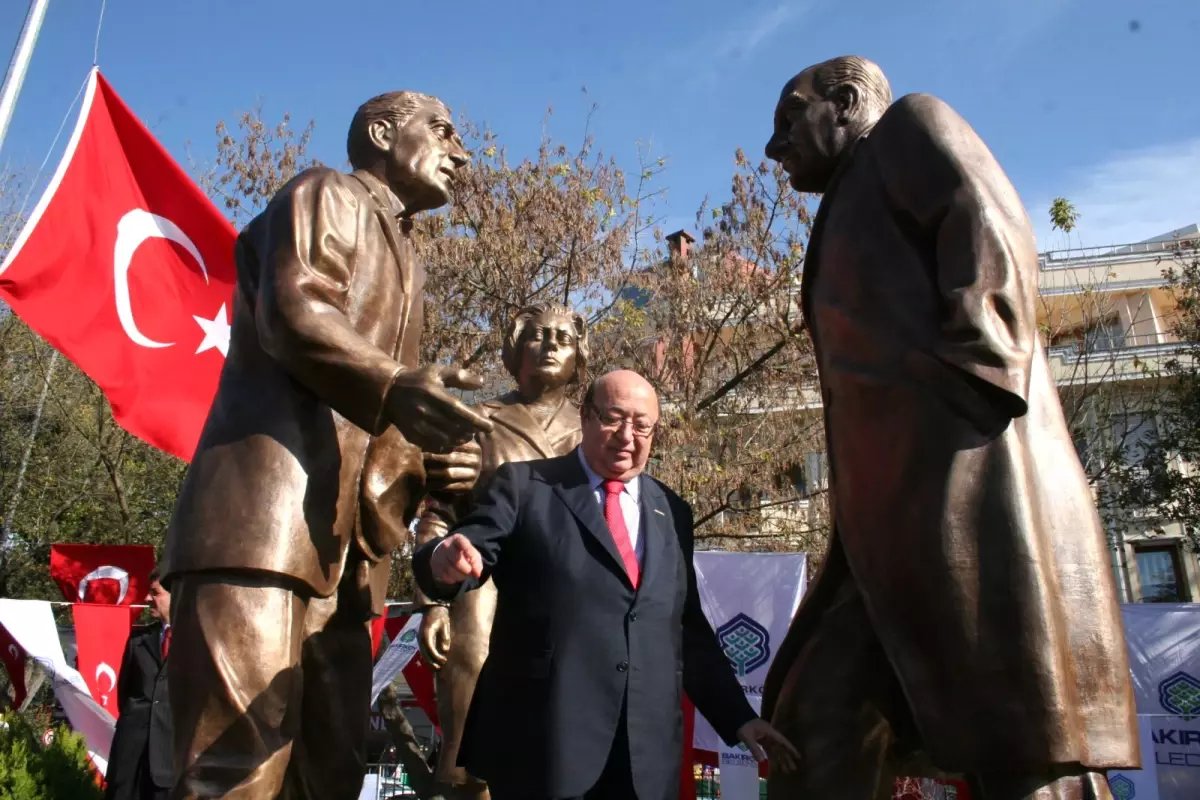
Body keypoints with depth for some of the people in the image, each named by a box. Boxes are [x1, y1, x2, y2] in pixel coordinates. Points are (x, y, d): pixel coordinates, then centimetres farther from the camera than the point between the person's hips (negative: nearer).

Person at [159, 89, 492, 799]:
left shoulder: (404, 265, 32)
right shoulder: (327, 194, 9)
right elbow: (294, 310, -12)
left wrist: (427, 470, 11)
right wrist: (391, 387, -29)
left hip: (343, 549, 9)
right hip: (266, 510, -8)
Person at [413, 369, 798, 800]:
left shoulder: (671, 511, 12)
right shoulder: (523, 485, 1)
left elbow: (689, 628, 16)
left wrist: (737, 716, 13)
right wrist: (446, 559, -30)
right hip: (541, 741, -3)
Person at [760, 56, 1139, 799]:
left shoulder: (912, 125, 12)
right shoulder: (855, 219, 33)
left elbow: (994, 235, -7)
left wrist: (968, 374, -15)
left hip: (967, 491, -9)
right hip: (900, 522, 9)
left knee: (1023, 738, -7)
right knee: (820, 712, 3)